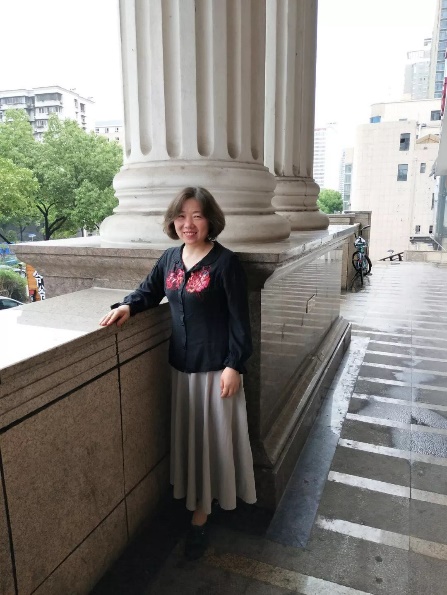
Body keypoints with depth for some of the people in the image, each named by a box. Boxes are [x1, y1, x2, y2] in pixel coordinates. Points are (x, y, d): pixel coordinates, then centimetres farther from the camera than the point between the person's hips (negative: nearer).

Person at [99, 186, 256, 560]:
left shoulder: (225, 262, -15)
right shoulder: (170, 258, 3)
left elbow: (239, 319, -14)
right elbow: (149, 292, 16)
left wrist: (235, 364, -16)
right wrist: (127, 306, -5)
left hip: (215, 366, -6)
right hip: (181, 364, 6)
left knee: (211, 435, 9)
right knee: (187, 434, 18)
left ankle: (201, 514, 27)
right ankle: (197, 503, 40)